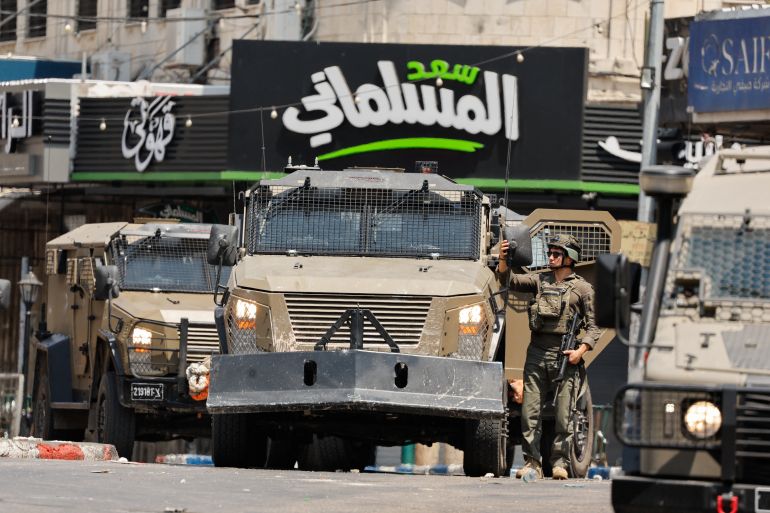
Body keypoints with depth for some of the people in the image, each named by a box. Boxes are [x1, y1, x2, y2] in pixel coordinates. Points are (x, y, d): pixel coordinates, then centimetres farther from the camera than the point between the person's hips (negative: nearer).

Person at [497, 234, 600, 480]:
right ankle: (532, 462, 2)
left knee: (563, 413, -3)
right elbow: (511, 281, 7)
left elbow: (593, 326, 4)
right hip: (537, 352, 3)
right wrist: (503, 260, -11)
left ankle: (560, 462, 3)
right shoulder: (540, 280, 15)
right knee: (530, 411, -1)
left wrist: (581, 351, -10)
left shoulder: (582, 288, 6)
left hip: (565, 355, -3)